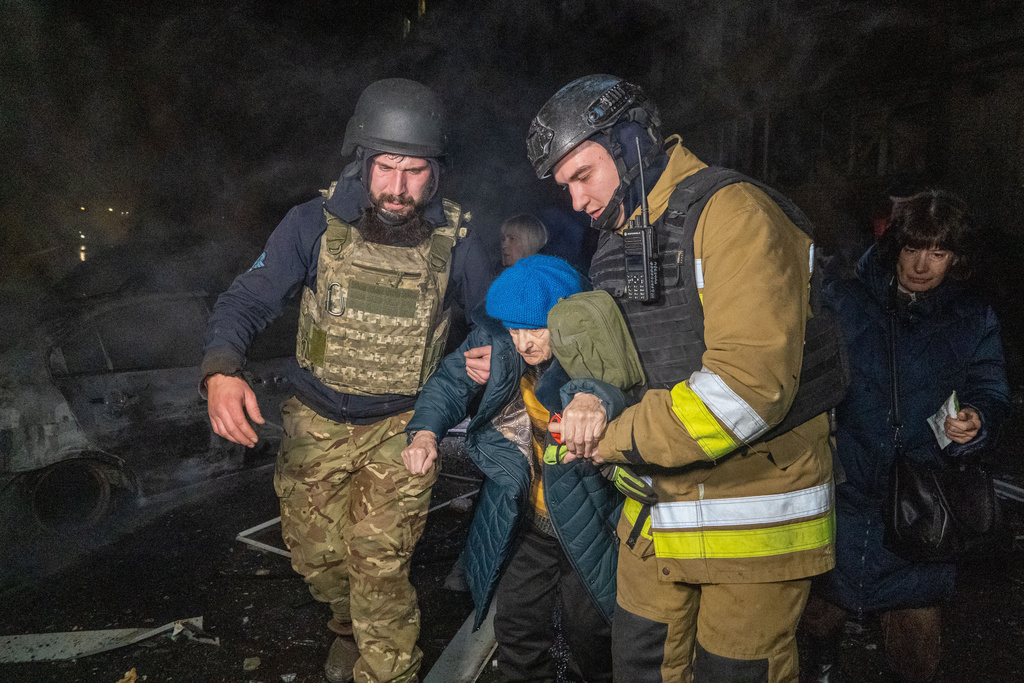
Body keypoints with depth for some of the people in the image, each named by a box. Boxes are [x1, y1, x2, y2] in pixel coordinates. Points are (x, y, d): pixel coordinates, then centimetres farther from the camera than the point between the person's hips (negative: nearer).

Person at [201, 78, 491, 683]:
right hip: (317, 422, 2)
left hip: (402, 427, -1)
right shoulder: (315, 225, -13)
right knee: (316, 557, 15)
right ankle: (352, 626, 48)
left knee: (379, 567, -9)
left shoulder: (455, 240, -11)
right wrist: (222, 371, -34)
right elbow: (247, 301, -14)